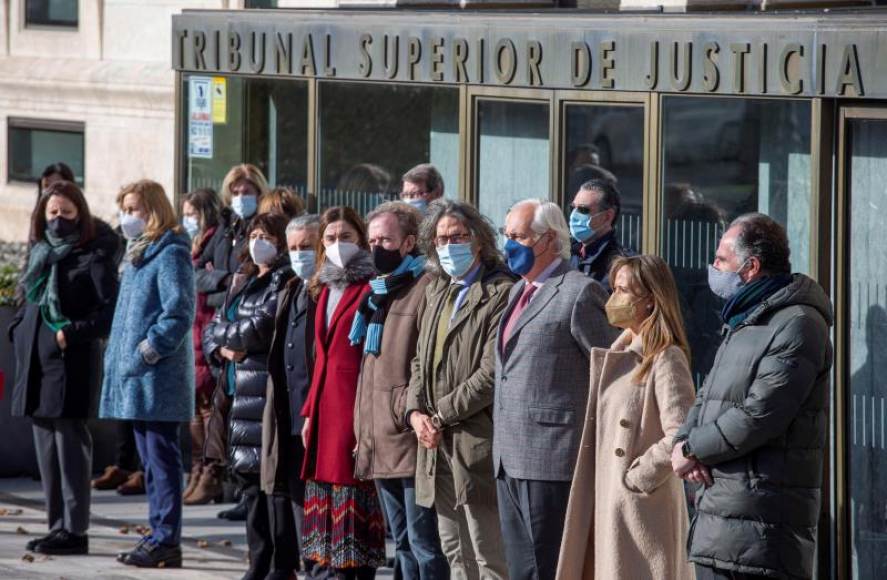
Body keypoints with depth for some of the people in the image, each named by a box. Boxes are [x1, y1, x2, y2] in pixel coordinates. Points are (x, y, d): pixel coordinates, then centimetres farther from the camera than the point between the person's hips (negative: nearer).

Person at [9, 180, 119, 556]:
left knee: (70, 444, -8)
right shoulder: (40, 254, 16)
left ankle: (75, 530, -7)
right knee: (46, 444, 9)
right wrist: (18, 329, 10)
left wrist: (71, 334, -19)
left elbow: (110, 310, -13)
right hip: (36, 361, 8)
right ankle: (58, 526, 14)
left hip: (71, 364, -8)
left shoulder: (93, 257, -6)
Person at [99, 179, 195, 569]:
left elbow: (179, 315, -18)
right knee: (151, 460, 13)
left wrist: (146, 353, -20)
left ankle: (166, 541, -7)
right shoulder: (139, 255, 19)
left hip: (158, 377, -10)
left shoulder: (170, 255, -11)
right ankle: (160, 535, 18)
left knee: (162, 459, -8)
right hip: (134, 378, 10)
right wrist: (116, 355, 17)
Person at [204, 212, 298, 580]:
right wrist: (224, 348, -2)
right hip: (241, 388, 9)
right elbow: (213, 328, 20)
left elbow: (263, 326, -17)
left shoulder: (284, 281, -6)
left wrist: (226, 333, 0)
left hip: (269, 387, -9)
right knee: (249, 475, 11)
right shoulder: (243, 281, 21)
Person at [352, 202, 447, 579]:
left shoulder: (427, 288, -9)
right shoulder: (380, 292, 21)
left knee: (423, 541, -10)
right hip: (380, 442, 10)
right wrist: (363, 429, 20)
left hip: (411, 438, -10)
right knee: (403, 543, 12)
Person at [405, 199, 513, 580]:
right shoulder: (437, 291, 17)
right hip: (439, 446, 9)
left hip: (478, 444, -9)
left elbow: (492, 372, -17)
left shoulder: (500, 292, -11)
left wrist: (441, 416, -13)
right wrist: (416, 412, 1)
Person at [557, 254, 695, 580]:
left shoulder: (666, 360, -12)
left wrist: (636, 477, -16)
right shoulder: (619, 356, 14)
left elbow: (680, 437, -22)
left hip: (644, 508, -8)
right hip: (607, 504, 8)